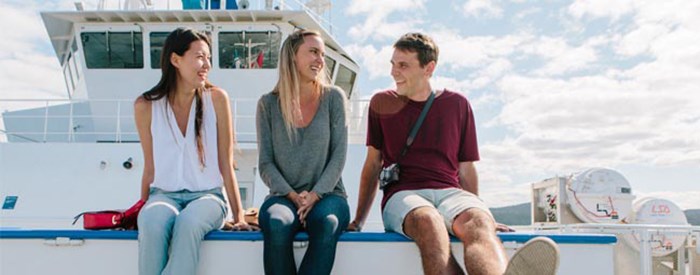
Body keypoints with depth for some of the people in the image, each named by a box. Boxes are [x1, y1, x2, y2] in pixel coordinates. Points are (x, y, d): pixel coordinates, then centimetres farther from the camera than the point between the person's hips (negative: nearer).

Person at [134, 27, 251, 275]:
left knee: (188, 222, -35)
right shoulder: (146, 106, 2)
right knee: (151, 221, -33)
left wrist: (238, 215, -1)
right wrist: (140, 210, 3)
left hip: (208, 195, -1)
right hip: (164, 195, 1)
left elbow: (226, 164, 1)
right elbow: (150, 168, 9)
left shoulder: (216, 99, 0)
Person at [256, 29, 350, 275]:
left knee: (327, 223, -34)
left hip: (327, 193, 0)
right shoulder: (268, 104, 5)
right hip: (284, 195, 0)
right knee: (276, 224, -34)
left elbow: (338, 155, -1)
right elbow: (266, 163, 2)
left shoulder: (333, 98, 5)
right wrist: (293, 196, -13)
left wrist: (314, 195, -13)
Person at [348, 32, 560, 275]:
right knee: (429, 223, -39)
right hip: (403, 194, -1)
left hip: (450, 192, 1)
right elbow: (373, 164, 18)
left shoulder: (457, 104, 16)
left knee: (479, 222, -37)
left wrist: (479, 218, 13)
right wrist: (358, 221, 13)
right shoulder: (382, 104, 17)